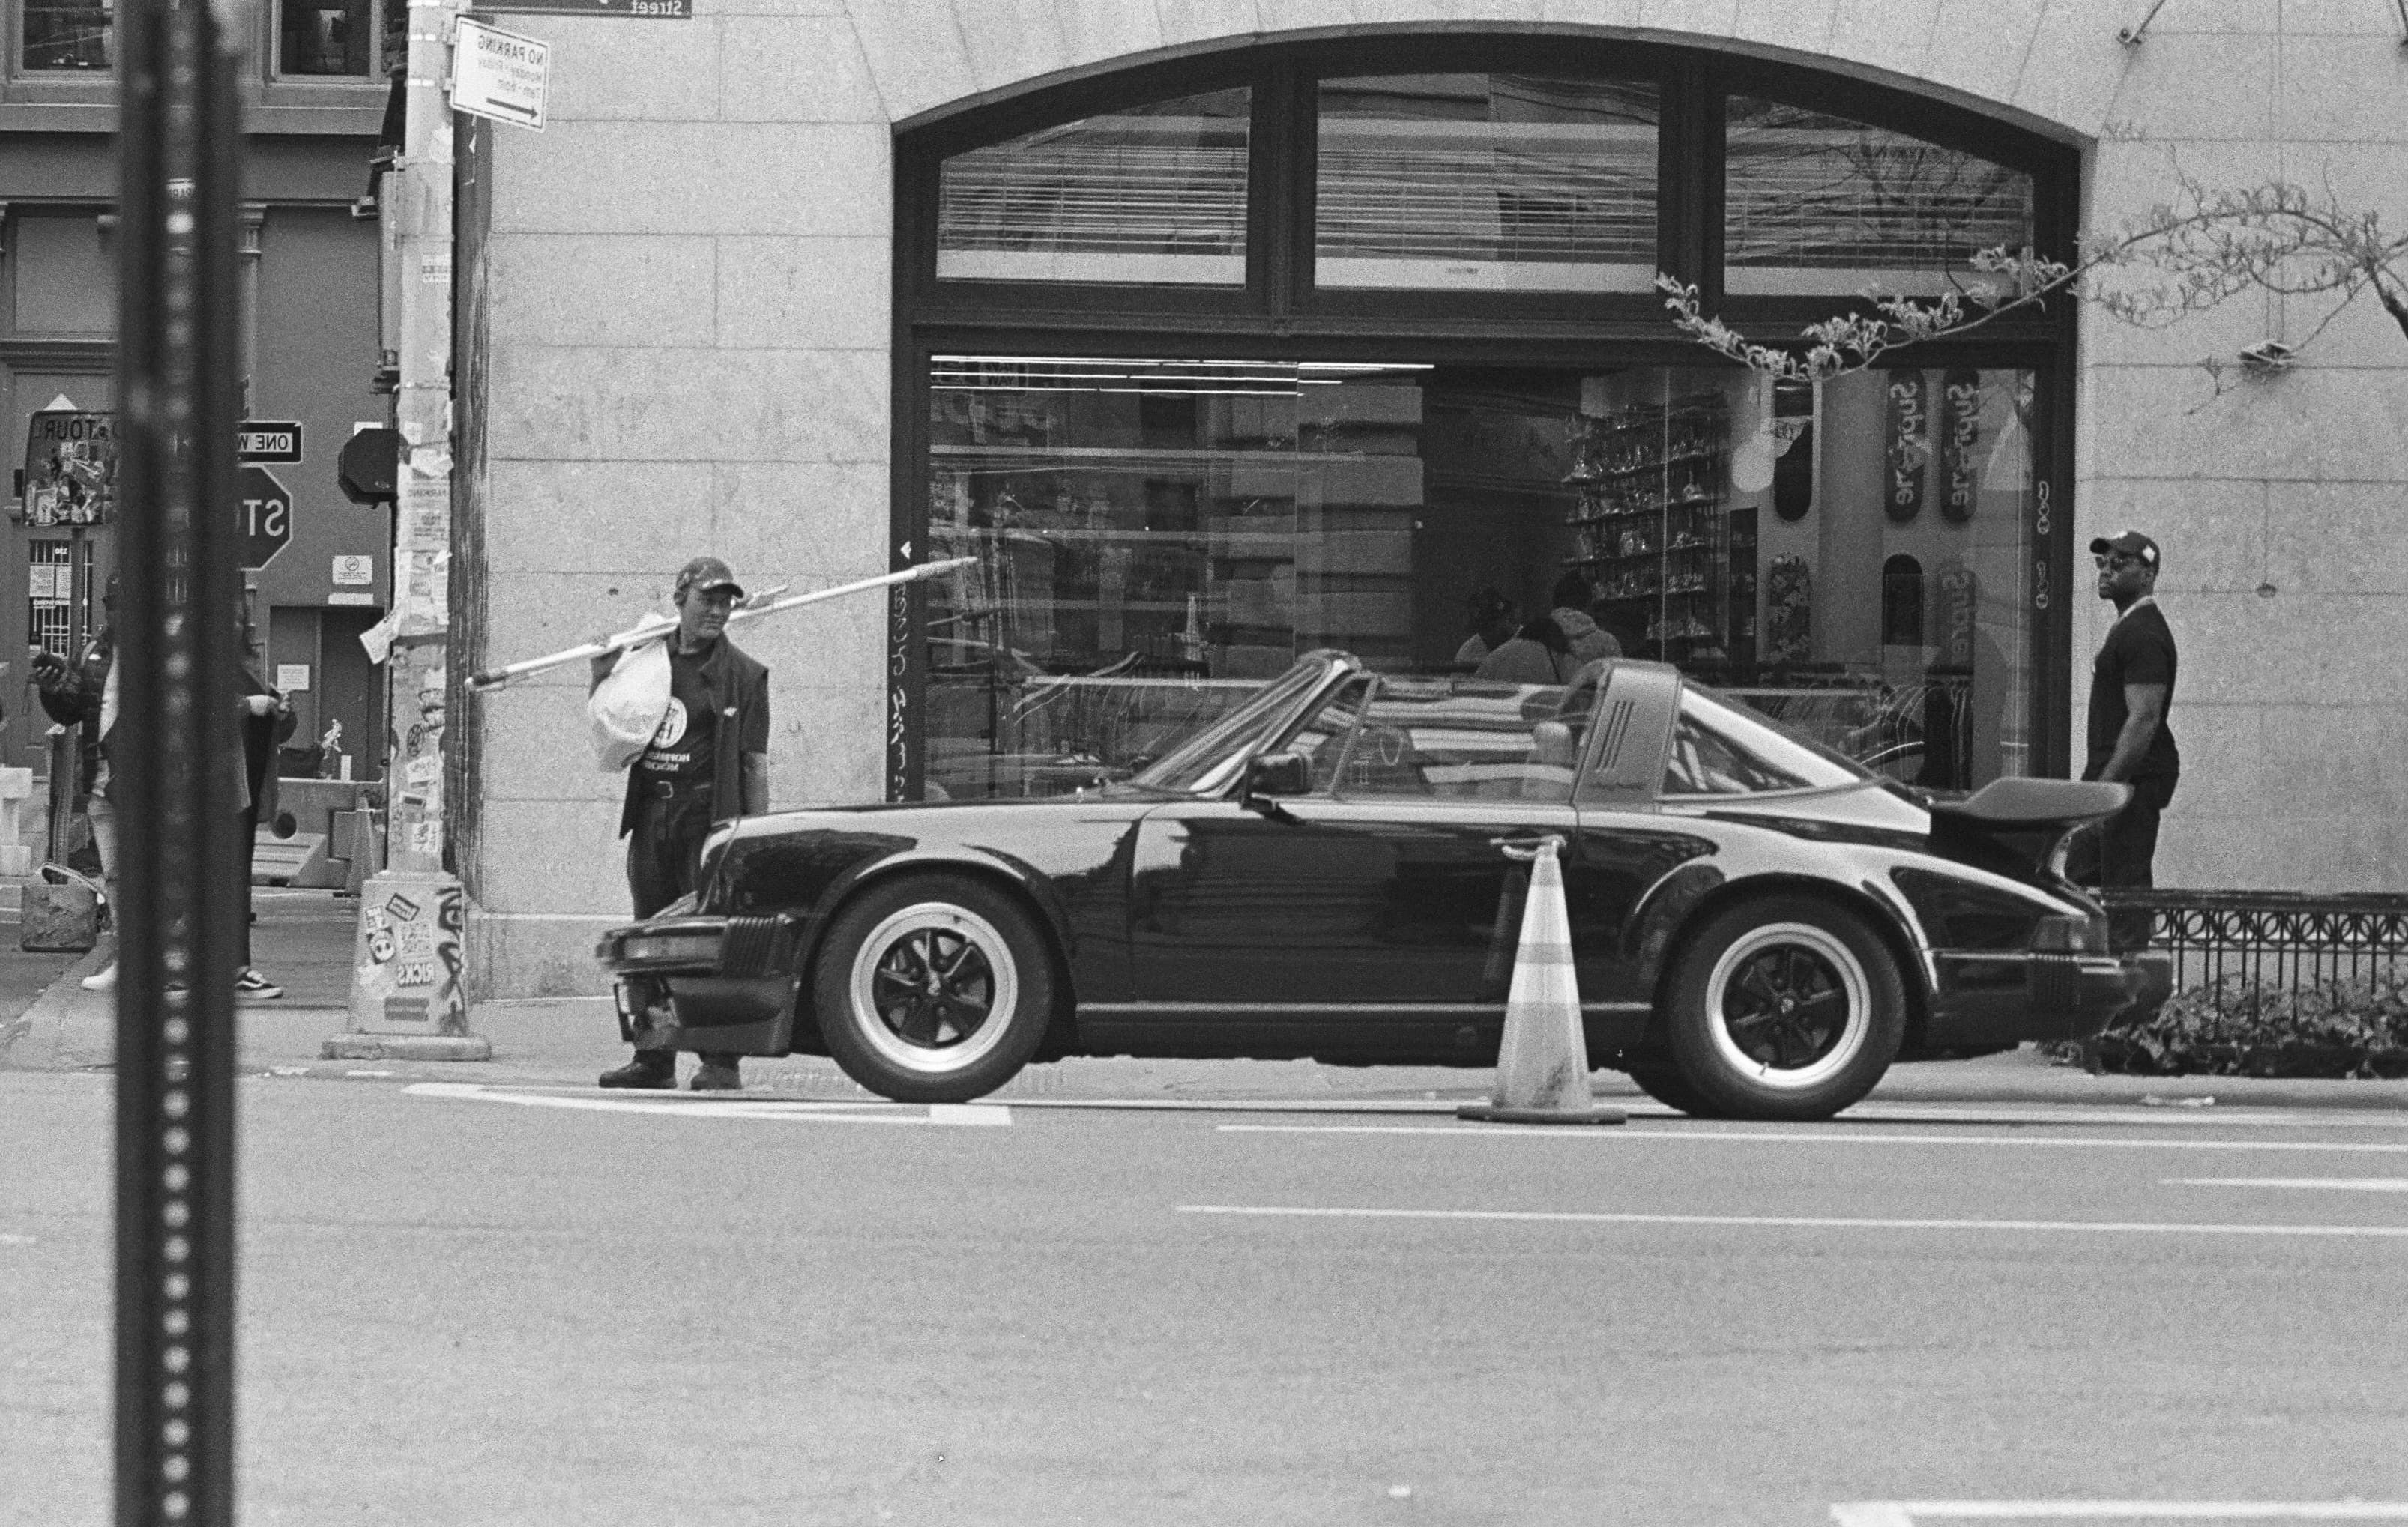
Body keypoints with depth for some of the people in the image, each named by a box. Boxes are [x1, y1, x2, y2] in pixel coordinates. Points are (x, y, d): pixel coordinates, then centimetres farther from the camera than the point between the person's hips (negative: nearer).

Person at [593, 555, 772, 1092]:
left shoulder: (742, 675, 2)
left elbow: (755, 761, -1)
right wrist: (602, 680, 7)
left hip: (709, 820, -5)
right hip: (651, 816, 5)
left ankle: (721, 1062, -7)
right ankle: (653, 1060, 13)